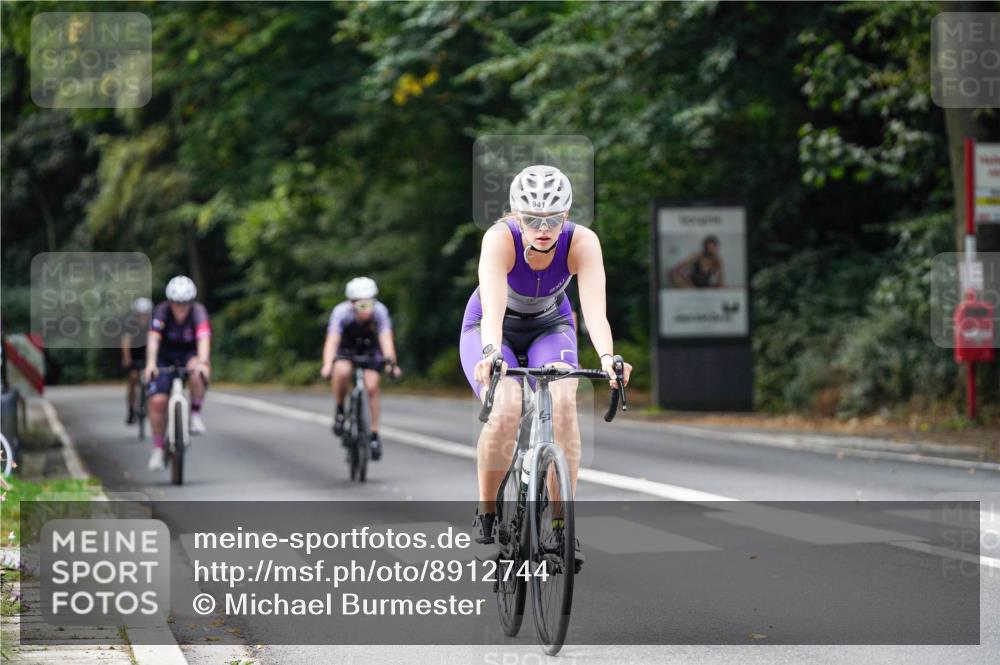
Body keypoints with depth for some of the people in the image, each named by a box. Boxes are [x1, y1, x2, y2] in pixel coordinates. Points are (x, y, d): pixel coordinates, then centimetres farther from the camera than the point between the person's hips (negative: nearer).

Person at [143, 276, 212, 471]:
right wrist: (150, 363, -52)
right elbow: (153, 339, -36)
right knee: (157, 400, -14)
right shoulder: (162, 312, -23)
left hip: (190, 354, 0)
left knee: (197, 374, -36)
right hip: (165, 357, 1)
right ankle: (158, 449, 2)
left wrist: (202, 363, -56)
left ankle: (195, 414, -13)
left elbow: (203, 339, -38)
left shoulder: (198, 312, -24)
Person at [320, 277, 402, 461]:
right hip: (346, 348, -1)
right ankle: (339, 410, -8)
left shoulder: (380, 311, -29)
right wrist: (327, 366, -54)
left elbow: (386, 339, -36)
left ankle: (374, 434, -3)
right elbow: (332, 341, -39)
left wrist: (391, 363, -52)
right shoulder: (341, 312, -32)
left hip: (370, 350, 1)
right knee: (341, 371, -32)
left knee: (372, 387, -16)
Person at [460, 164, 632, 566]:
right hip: (493, 331, -2)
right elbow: (493, 306, -46)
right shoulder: (500, 239, -33)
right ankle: (486, 512, -6)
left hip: (550, 327, 2)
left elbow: (594, 307, -40)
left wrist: (607, 357, -58)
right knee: (506, 409, -29)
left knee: (563, 404, -27)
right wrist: (491, 353, -65)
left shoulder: (582, 242, -28)